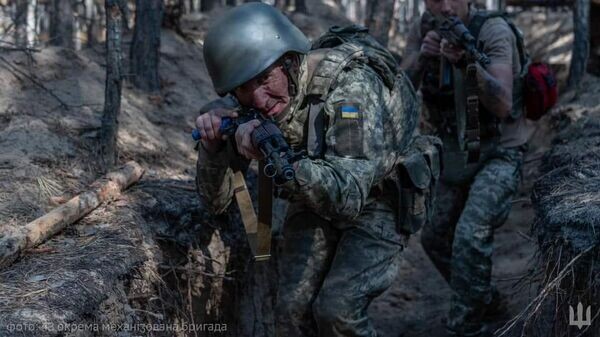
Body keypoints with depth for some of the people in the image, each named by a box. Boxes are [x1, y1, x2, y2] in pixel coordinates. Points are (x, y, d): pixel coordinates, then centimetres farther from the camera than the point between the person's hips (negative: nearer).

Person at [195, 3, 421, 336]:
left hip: (375, 201, -5)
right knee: (293, 308, -7)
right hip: (314, 204, 5)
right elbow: (217, 199, -11)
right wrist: (213, 143, -31)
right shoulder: (245, 104, -16)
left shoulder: (349, 84, -33)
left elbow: (348, 196, -39)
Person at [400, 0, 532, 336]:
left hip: (499, 154, -6)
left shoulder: (494, 31, -21)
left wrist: (467, 62, -46)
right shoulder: (423, 30, -5)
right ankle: (485, 299, 38)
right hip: (455, 156, 7)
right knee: (435, 237, 15)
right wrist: (422, 57, -30)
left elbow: (502, 106, -32)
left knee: (470, 237, -24)